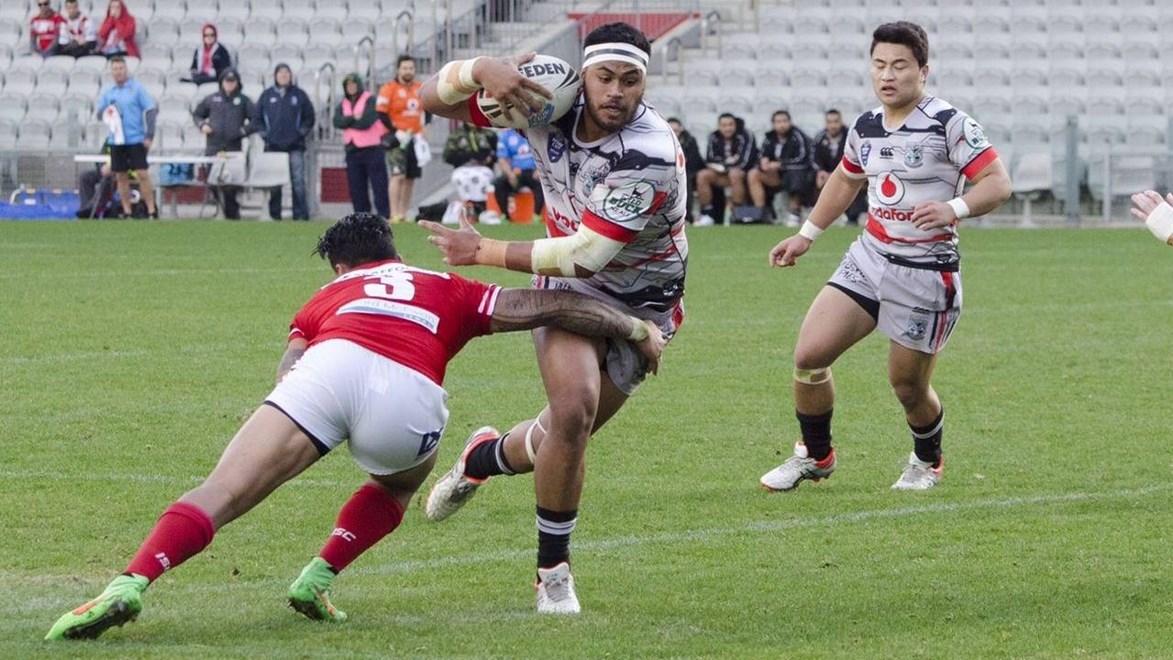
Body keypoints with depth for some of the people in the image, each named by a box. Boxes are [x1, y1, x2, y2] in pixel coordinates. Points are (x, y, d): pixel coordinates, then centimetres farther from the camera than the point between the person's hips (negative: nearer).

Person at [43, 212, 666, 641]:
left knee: (218, 495, -7)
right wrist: (638, 328, 38)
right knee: (403, 478, 35)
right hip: (410, 396, 0)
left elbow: (287, 371, 20)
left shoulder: (327, 296, 38)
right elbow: (547, 306, 31)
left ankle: (129, 584, -30)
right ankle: (318, 578, 19)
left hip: (330, 364, 0)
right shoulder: (447, 290, 37)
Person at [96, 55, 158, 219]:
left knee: (142, 175, -9)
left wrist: (149, 135, -10)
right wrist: (104, 113, -10)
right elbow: (99, 114, 15)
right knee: (121, 177, 5)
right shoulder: (108, 91, 10)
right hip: (116, 141, 4)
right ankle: (127, 213, 13)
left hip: (136, 140, -4)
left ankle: (152, 212, -5)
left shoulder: (137, 88, -2)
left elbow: (151, 109, -3)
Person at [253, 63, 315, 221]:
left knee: (298, 181, -6)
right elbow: (257, 116, 13)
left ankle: (301, 214, -5)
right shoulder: (267, 95, 8)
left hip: (295, 146, -1)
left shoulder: (299, 94, 6)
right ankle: (274, 215, 7)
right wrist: (264, 133, 2)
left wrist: (303, 132, -1)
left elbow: (309, 116, 9)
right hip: (273, 146, 1)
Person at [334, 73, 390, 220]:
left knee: (378, 185, -7)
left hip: (372, 149, -6)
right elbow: (337, 121, -1)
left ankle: (384, 215, -8)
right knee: (356, 186, 5)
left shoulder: (370, 101, -2)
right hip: (352, 151, 6)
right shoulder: (343, 104, 15)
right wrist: (354, 119, -13)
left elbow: (366, 122, -15)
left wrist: (347, 122, -3)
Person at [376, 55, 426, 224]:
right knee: (398, 176, -15)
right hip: (397, 140, -7)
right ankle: (394, 215, -17)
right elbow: (381, 113, -11)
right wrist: (396, 132, -16)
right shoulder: (389, 88, -8)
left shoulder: (420, 88, 12)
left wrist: (422, 131, 10)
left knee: (411, 178, 7)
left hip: (415, 139, 7)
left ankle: (403, 214, 14)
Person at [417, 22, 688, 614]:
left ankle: (485, 458, 38)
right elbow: (434, 98, -10)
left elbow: (584, 255, -28)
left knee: (564, 436, 0)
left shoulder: (652, 157, -30)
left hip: (640, 304, -2)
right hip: (570, 287, 2)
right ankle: (552, 570, -2)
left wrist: (482, 252, -20)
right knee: (573, 410, -21)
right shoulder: (548, 99, -15)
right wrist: (483, 70, -33)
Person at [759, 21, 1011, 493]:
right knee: (809, 353, -7)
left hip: (926, 273, -5)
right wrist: (807, 234, 26)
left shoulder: (949, 124, -13)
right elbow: (845, 181, 27)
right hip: (869, 258, 6)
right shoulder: (865, 128, 7)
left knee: (908, 386, 3)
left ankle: (927, 462, 34)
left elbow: (998, 183, -17)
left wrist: (954, 209, -34)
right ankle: (815, 456, 15)